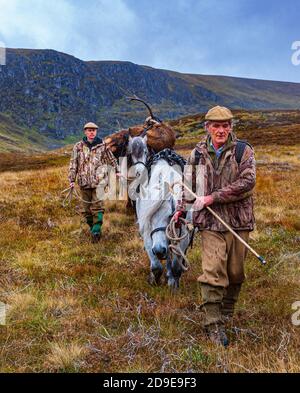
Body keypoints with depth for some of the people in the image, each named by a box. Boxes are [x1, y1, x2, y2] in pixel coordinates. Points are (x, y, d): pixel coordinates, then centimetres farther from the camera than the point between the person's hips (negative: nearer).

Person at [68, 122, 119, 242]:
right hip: (84, 182, 2)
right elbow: (73, 164, 3)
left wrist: (117, 171, 21)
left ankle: (96, 231, -6)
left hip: (98, 182, -1)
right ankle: (92, 227, 25)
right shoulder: (78, 146, 4)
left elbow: (111, 159, 17)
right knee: (86, 208, 8)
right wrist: (72, 180, -3)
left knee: (98, 207, -8)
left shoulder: (102, 146, 4)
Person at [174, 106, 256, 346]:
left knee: (235, 272, 12)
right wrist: (182, 209, 17)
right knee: (213, 272, -9)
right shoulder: (198, 154, 6)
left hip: (238, 221, 0)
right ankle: (214, 324, 0)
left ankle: (227, 311, 36)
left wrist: (212, 198, -18)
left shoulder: (243, 151, -3)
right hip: (211, 222, 0)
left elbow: (247, 182, -15)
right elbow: (190, 183, 19)